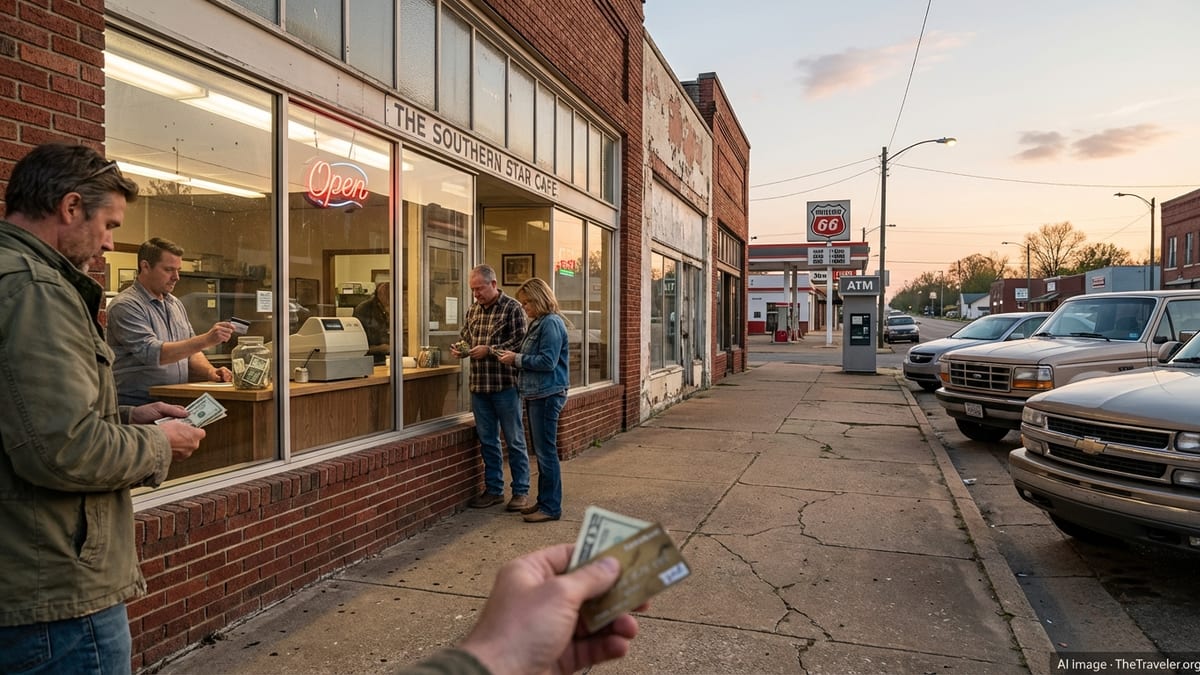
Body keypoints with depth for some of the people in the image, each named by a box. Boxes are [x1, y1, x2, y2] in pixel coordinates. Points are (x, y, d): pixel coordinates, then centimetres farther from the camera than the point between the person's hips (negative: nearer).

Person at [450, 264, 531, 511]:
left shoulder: (512, 308, -7)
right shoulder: (472, 311, 12)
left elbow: (519, 342, -14)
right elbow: (465, 337, 20)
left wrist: (489, 350, -20)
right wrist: (460, 349, -2)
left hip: (505, 384, -6)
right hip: (479, 385, 6)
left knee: (515, 441, 4)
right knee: (487, 441, 13)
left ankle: (521, 491, 15)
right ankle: (494, 489, 25)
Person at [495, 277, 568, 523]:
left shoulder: (551, 323, -14)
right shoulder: (537, 323, 16)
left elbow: (548, 361, -20)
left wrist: (517, 359, -13)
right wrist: (513, 358, 4)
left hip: (547, 395, -10)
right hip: (536, 394, 10)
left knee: (546, 452, -4)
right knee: (540, 451, 15)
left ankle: (551, 507, 4)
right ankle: (544, 501, 26)